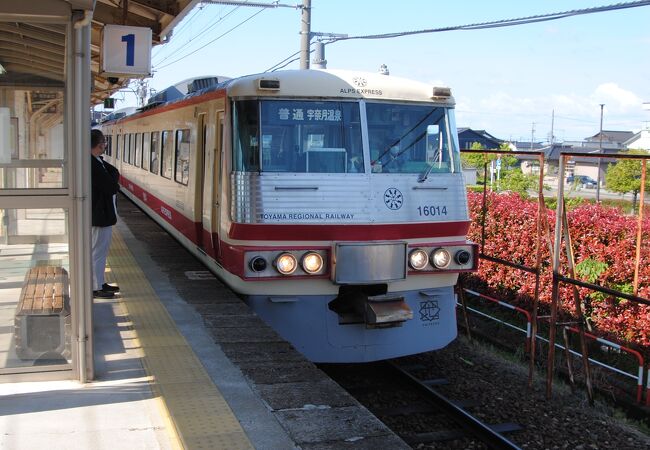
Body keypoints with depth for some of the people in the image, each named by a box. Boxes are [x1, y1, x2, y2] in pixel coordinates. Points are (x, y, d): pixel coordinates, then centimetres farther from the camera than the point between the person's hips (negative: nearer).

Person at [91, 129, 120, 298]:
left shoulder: (97, 161, 8)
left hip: (103, 213, 10)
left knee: (101, 250, 19)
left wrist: (112, 181, -9)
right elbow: (112, 187, -23)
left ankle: (100, 282, 29)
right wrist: (114, 184, -4)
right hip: (100, 214, -10)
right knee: (98, 251, -1)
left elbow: (115, 173, 10)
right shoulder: (93, 164, -24)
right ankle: (96, 288, 7)